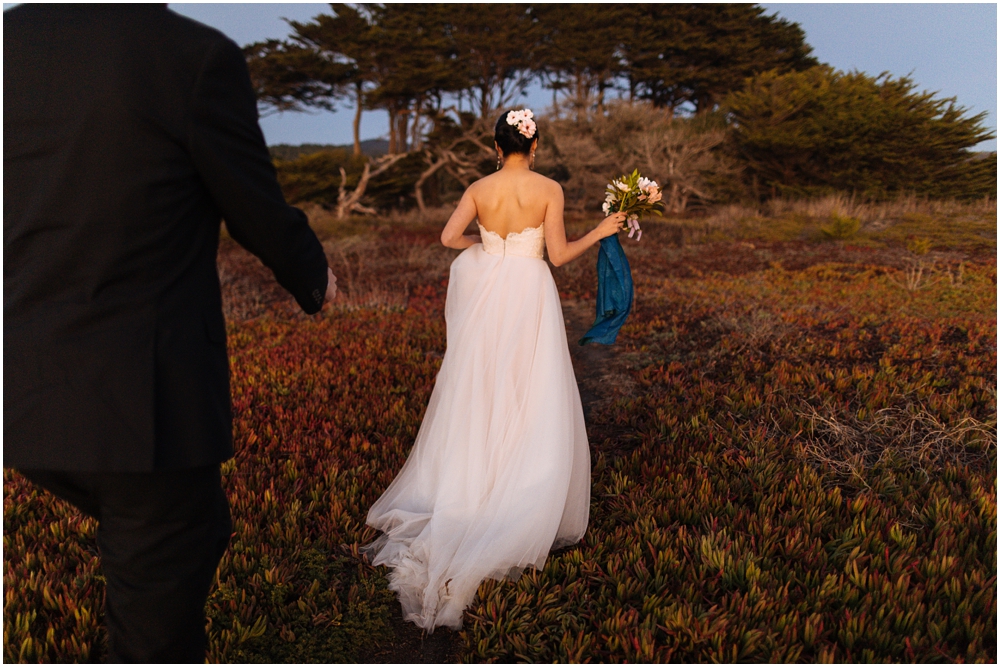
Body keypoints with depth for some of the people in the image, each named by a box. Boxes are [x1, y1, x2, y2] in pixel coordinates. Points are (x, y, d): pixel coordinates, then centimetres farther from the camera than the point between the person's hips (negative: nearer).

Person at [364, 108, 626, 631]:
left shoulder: (480, 189, 1)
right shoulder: (549, 189, -7)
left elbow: (449, 237, -5)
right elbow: (559, 254, -9)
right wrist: (599, 232, 6)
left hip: (486, 294, 3)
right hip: (530, 294, -3)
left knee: (478, 397, 13)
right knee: (533, 401, 5)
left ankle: (470, 488, 23)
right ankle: (527, 506, 11)